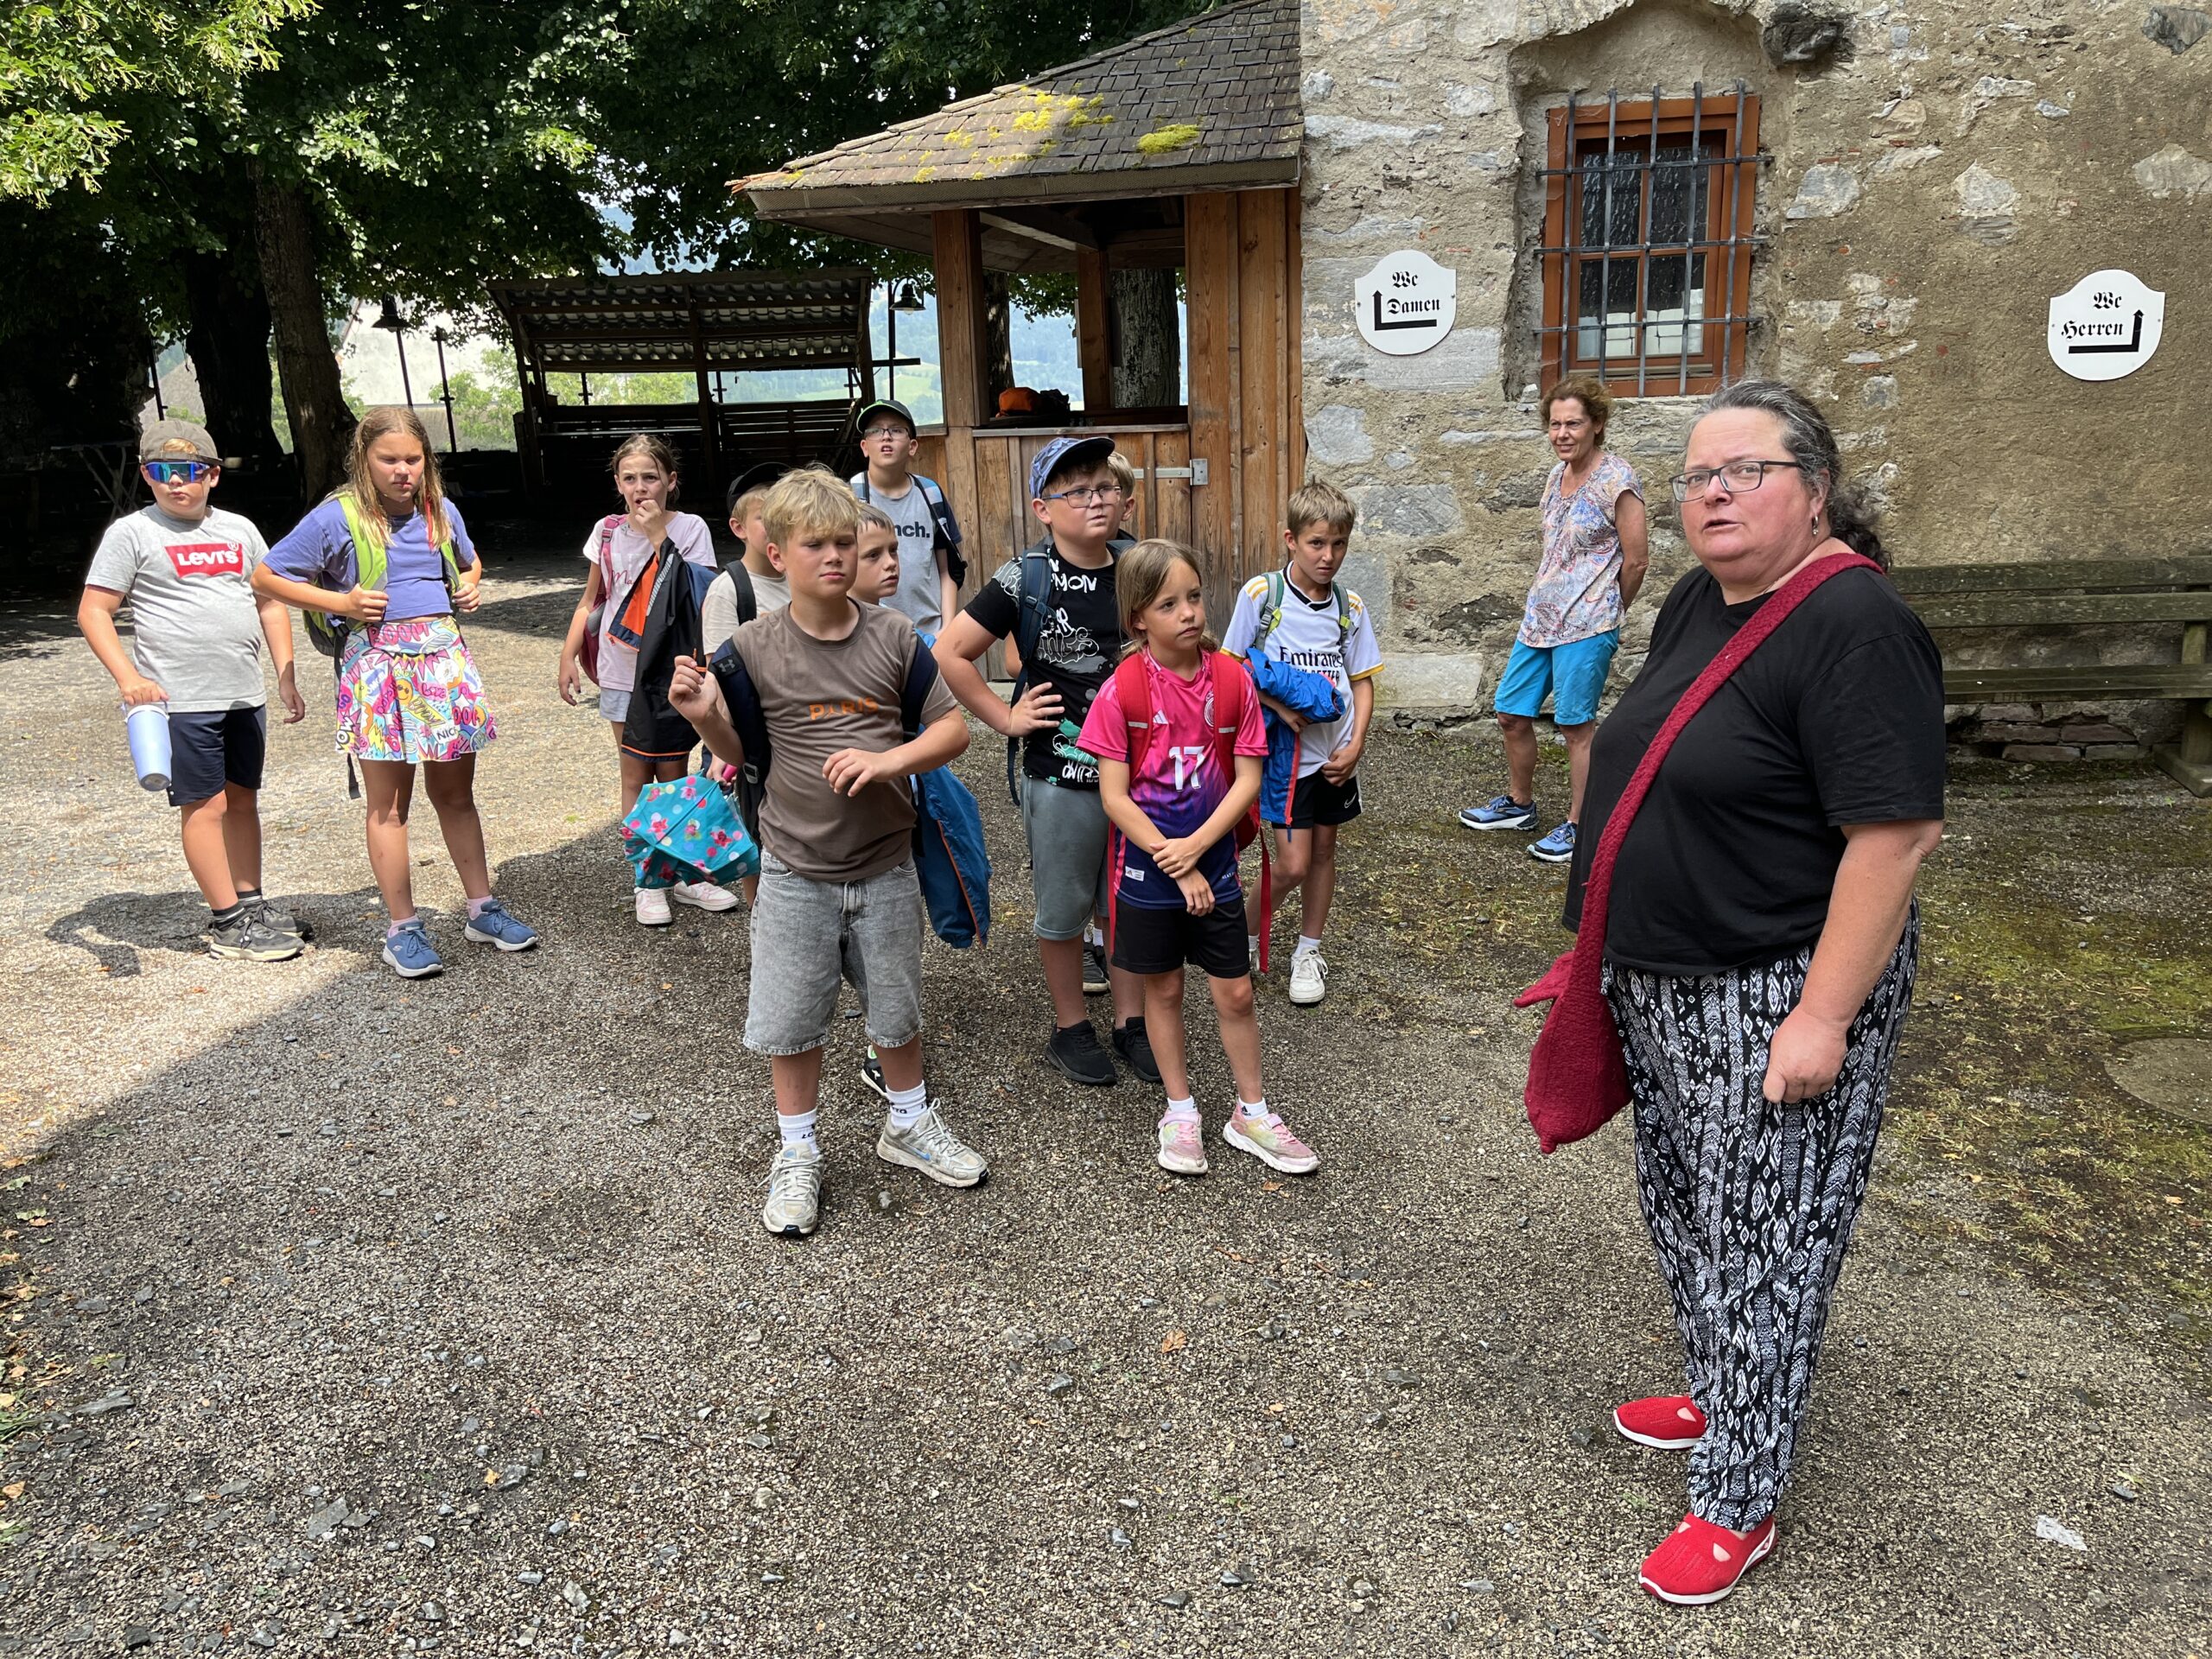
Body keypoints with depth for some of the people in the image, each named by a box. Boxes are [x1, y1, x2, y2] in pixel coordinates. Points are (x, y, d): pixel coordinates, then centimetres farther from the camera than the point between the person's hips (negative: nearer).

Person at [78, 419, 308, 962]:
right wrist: (128, 677, -18)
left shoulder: (239, 529, 11)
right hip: (179, 699, -5)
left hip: (244, 695, 5)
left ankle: (251, 902, 23)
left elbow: (270, 603, 17)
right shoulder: (131, 532, -3)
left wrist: (286, 677, 9)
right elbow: (92, 612, -5)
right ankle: (227, 923, 5)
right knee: (206, 805, -2)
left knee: (243, 799, 12)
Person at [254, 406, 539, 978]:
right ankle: (402, 929, 9)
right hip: (377, 664, -4)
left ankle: (482, 909, 20)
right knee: (389, 803, 1)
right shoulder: (337, 518, -4)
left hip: (445, 657, 4)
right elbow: (266, 578, 1)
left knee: (455, 792, 12)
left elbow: (469, 562, 31)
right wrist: (341, 602, -9)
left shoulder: (441, 512, 10)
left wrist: (470, 585, 8)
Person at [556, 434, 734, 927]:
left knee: (674, 775, 7)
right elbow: (591, 600, 12)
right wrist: (569, 655, 5)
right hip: (624, 674, 2)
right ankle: (647, 883, 15)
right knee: (637, 777, 7)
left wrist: (658, 536, -20)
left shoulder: (690, 528, -7)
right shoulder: (608, 531, 2)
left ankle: (683, 874, 20)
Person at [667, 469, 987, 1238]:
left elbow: (953, 727, -3)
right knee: (790, 1020, 9)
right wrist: (705, 716, -19)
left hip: (885, 866, 1)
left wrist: (890, 758, -19)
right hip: (796, 871, -1)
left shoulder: (892, 635, -5)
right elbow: (742, 752, 2)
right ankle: (796, 1153, 31)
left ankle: (910, 1124, 41)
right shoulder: (754, 647, -7)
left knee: (897, 1008, 16)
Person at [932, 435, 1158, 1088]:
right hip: (1060, 776, -4)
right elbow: (950, 653, -10)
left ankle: (1132, 1022, 32)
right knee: (1063, 910, 12)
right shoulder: (1025, 580, -11)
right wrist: (1005, 718, -10)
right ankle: (1070, 1028, 30)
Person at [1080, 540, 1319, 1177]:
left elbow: (1248, 778, -5)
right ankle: (1180, 1111, 30)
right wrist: (1176, 867, -15)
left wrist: (1196, 846, -16)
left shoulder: (1232, 679, -6)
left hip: (1213, 866, 2)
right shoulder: (1122, 690, -14)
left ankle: (1251, 1113, 27)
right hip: (1147, 869, -2)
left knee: (1235, 993, 9)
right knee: (1162, 990, 13)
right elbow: (1114, 796, -13)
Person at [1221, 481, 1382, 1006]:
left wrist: (1355, 744, -4)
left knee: (1324, 850, 13)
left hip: (1336, 753, 4)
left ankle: (1308, 951, 29)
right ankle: (1246, 930, 21)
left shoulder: (1349, 607, 2)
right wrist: (1281, 707, -16)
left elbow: (1362, 681, 8)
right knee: (1292, 864, -7)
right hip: (1284, 749, -4)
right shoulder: (1260, 594, -10)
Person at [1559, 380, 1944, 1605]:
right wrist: (1617, 940, 18)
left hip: (1777, 994, -9)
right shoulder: (1695, 604, 7)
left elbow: (1897, 832, -24)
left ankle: (1739, 1503, 19)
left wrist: (1824, 1017, -25)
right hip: (1665, 979, 9)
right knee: (1682, 1208, 21)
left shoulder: (1852, 628, -20)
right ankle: (1723, 1392, 43)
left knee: (1761, 1239, 4)